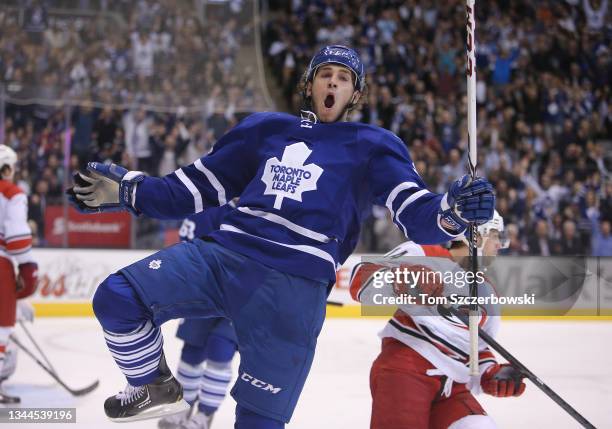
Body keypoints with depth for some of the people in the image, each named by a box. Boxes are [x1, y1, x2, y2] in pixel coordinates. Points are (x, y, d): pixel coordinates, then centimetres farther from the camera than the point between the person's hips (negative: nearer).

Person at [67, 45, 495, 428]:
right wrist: (126, 189, 14)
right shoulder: (267, 129, 22)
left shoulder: (373, 146, 12)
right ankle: (156, 386, 9)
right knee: (117, 298, -17)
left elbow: (417, 214, 0)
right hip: (222, 253, 3)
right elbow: (198, 188, 25)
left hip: (294, 284, -3)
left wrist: (452, 212, -23)